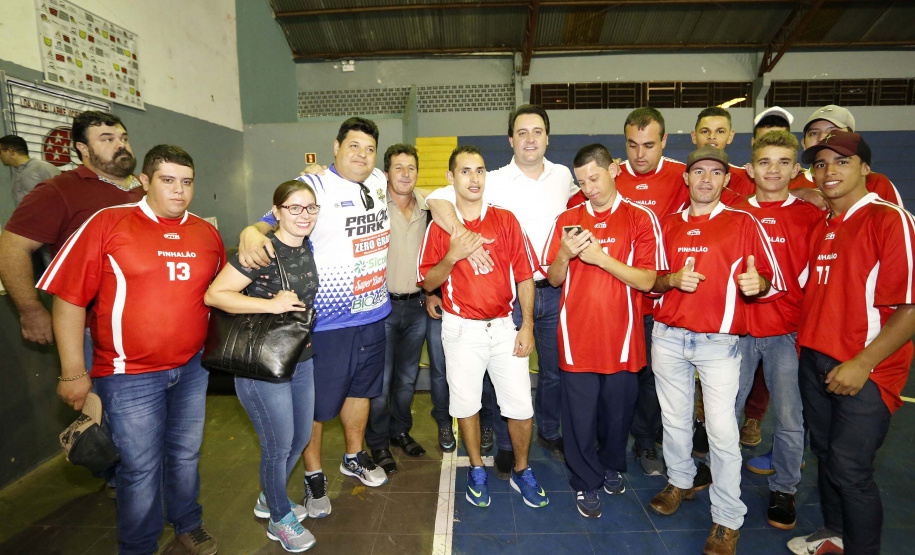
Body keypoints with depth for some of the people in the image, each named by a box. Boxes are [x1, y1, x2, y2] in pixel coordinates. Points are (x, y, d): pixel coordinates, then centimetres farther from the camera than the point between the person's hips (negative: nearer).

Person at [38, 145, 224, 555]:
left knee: (186, 455, 19)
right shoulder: (107, 224, -10)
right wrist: (73, 374, -9)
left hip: (192, 368, 4)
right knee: (141, 467, 9)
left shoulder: (207, 234, 3)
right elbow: (69, 300, -9)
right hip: (129, 375, -4)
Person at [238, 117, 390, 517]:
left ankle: (354, 457, 44)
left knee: (361, 388, 22)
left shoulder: (380, 182, 7)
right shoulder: (312, 186, -10)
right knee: (317, 401, 7)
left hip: (373, 314, 6)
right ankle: (313, 476, 31)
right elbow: (276, 220, -16)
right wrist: (252, 231, -36)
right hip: (324, 321, -6)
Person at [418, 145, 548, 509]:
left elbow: (524, 276, 3)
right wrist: (452, 257, -17)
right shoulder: (440, 226, 0)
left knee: (521, 407, 3)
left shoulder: (505, 220, 2)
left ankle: (521, 471, 28)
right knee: (466, 404, 11)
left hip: (504, 326, 1)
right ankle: (476, 470, 34)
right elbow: (428, 283, 0)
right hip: (461, 328, 0)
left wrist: (527, 325, -2)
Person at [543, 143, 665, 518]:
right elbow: (554, 279, 6)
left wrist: (600, 257, -18)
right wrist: (564, 254, -15)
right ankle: (586, 483, 29)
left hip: (621, 337, -1)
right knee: (579, 415, 8)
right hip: (577, 336, 1)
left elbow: (648, 281, -9)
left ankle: (612, 466, 43)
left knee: (617, 410, 15)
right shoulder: (567, 220, 6)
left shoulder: (641, 219, -1)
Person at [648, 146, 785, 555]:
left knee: (722, 429, -3)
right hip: (668, 336, 3)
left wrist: (757, 284, -23)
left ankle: (728, 520, 13)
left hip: (719, 341, -3)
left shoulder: (744, 223, 2)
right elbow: (649, 280, 12)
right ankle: (680, 481, 37)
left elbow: (773, 281, 1)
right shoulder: (667, 225, 10)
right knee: (674, 418, 14)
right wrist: (673, 280, -9)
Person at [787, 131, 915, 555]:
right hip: (814, 361, 7)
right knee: (824, 454, 18)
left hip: (865, 370, -7)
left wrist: (862, 365, -20)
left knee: (850, 468, 0)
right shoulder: (819, 227, 12)